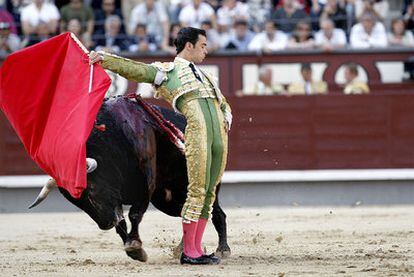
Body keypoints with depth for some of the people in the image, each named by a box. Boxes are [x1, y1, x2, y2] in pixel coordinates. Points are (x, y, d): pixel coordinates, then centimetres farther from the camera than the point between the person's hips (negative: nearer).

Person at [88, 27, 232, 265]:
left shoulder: (203, 76, 34)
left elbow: (224, 103, 36)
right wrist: (104, 59, -7)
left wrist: (227, 118, 14)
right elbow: (133, 69, 6)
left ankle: (197, 248, 8)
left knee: (210, 192, 4)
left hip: (220, 136, 7)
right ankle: (189, 252, -7)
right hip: (197, 129, -6)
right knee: (197, 190, -11)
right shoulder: (165, 71, 15)